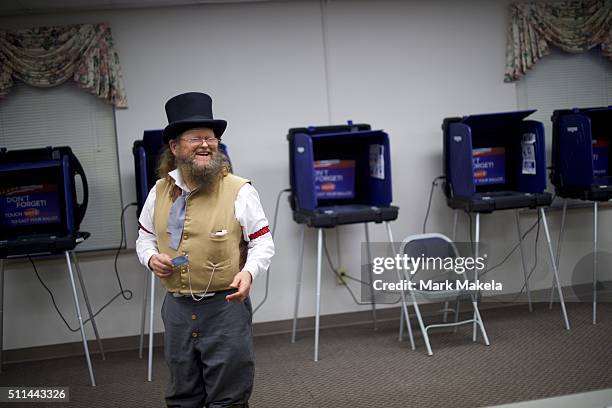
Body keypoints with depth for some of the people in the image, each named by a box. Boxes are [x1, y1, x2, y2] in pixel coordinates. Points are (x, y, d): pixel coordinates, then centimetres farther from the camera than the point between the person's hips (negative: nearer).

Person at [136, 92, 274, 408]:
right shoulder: (159, 192, 5)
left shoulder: (239, 190, -9)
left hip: (225, 306, -4)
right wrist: (151, 258, -5)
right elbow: (144, 238, 17)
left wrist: (248, 272, -24)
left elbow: (263, 243, -6)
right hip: (177, 307, 4)